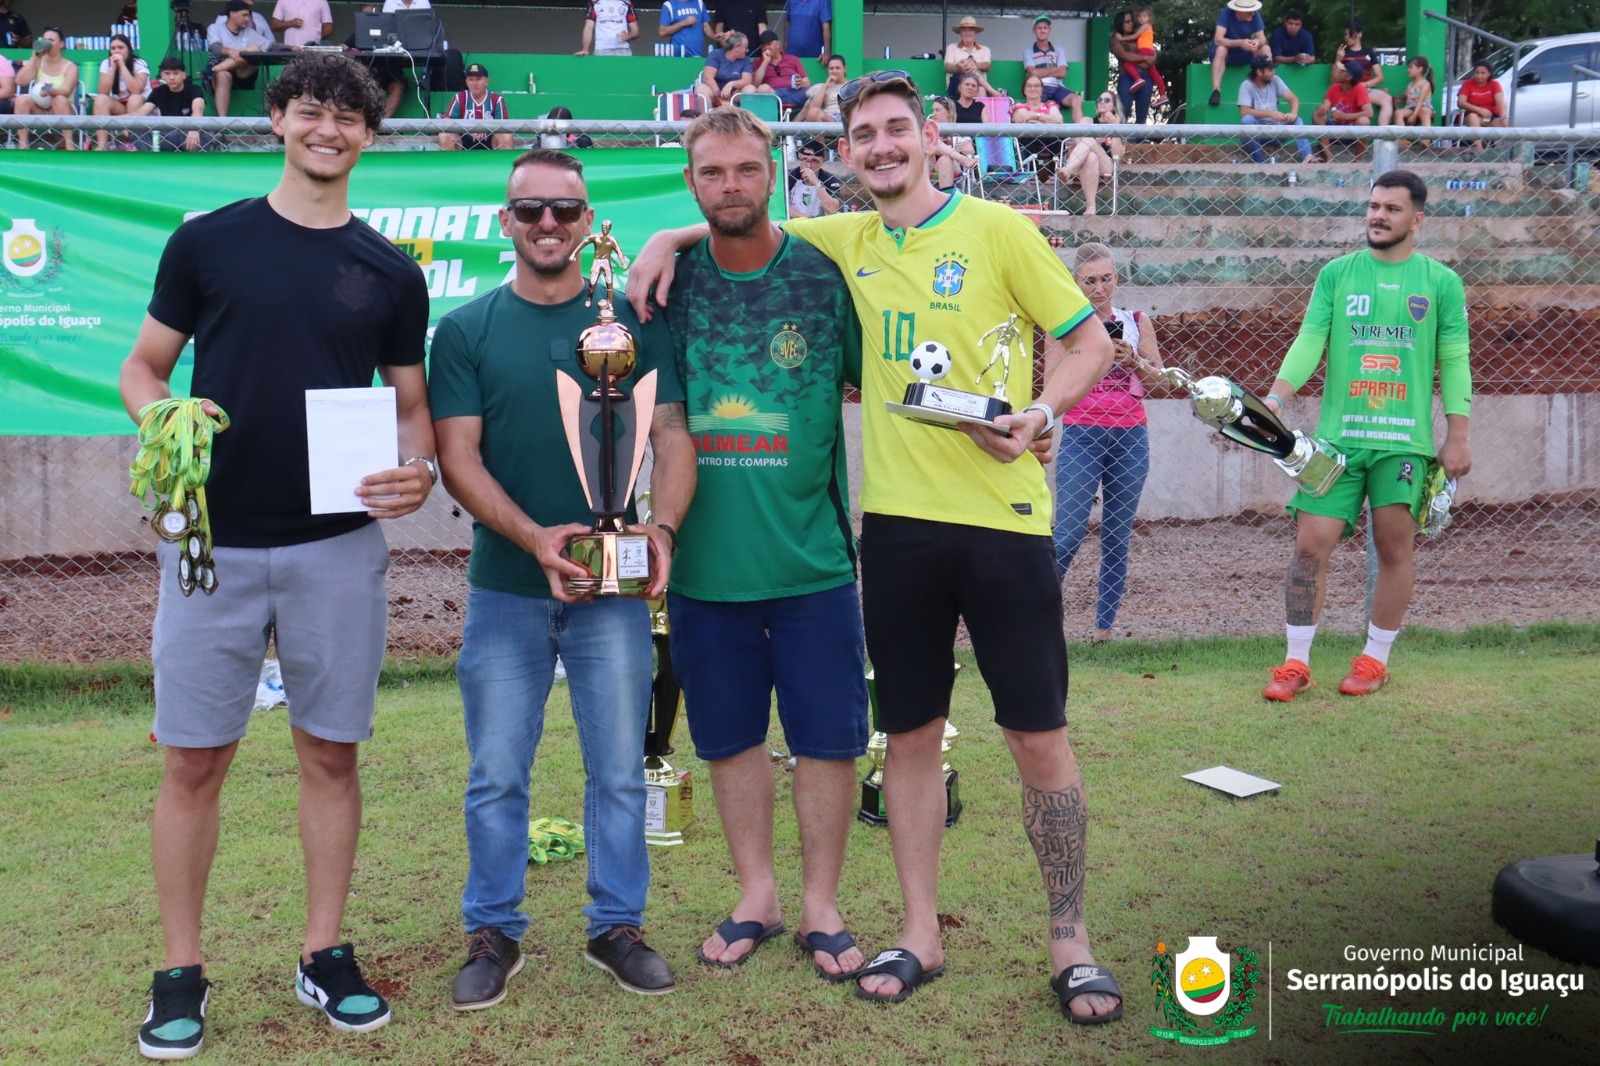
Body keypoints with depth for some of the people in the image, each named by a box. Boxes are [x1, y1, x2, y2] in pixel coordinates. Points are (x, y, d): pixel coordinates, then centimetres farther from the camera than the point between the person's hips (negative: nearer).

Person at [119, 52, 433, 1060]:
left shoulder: (391, 274, 7)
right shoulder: (207, 241, 4)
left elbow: (412, 404, 11)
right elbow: (144, 369, 9)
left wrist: (420, 469, -10)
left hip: (339, 546, 1)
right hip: (214, 542, -1)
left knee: (331, 753, 8)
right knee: (194, 761, 4)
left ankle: (327, 955, 22)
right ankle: (182, 972, 18)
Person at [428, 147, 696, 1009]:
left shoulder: (631, 323, 5)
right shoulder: (465, 331, 3)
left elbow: (672, 437, 2)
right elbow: (457, 458, -3)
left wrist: (663, 527, -17)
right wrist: (533, 536, -19)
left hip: (613, 585, 1)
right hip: (505, 584, 0)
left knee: (619, 769, 8)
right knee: (496, 774, 6)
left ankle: (616, 924, 23)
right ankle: (493, 933, 21)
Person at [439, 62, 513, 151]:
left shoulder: (497, 99, -4)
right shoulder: (459, 98, -2)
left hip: (489, 142, -1)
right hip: (464, 141, 1)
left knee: (506, 136, -29)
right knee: (444, 136, -26)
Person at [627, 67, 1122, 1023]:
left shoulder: (998, 229, -1)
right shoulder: (845, 241, 10)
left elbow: (1090, 343, 0)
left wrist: (1038, 415, -16)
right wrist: (672, 239, 6)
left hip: (1001, 514, -3)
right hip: (898, 517, 4)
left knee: (1039, 735, 2)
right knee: (912, 731, 10)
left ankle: (1071, 941, 17)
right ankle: (921, 935, 24)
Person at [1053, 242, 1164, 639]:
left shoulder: (1137, 321, 10)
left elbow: (1158, 377, 8)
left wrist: (1132, 359, -10)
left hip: (1131, 435, 2)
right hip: (1081, 434, -2)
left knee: (1118, 538, 2)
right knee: (1069, 532, -13)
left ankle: (1104, 627, 8)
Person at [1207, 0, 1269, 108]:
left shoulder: (1255, 15, -12)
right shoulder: (1226, 13, -23)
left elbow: (1262, 39, -13)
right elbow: (1218, 39, -31)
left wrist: (1258, 42, -38)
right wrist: (1240, 43, -44)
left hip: (1244, 55, 4)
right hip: (1226, 54, -4)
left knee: (1265, 49, -19)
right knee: (1221, 49, -36)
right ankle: (1216, 90, -43)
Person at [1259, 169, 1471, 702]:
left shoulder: (1441, 282, 6)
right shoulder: (1336, 274, 8)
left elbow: (1455, 360, 5)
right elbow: (1309, 341, 1)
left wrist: (1457, 436, 0)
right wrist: (1275, 397, -14)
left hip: (1405, 439, 0)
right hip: (1338, 436, 1)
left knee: (1394, 550, 3)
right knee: (1311, 544, -5)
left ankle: (1374, 659, 19)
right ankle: (1297, 662, 6)